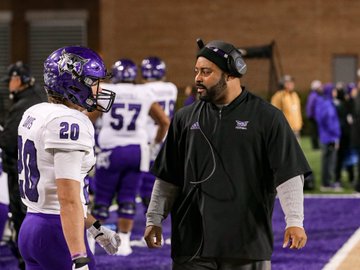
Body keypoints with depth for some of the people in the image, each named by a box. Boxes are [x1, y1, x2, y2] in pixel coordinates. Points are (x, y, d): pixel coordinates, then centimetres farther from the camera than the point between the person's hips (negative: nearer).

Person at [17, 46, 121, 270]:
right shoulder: (69, 123, -16)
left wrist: (95, 227, 27)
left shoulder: (34, 113, 12)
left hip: (30, 228, 9)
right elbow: (69, 198, -23)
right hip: (59, 233, -9)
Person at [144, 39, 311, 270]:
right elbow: (168, 178, 15)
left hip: (248, 240, -3)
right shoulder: (185, 118, 9)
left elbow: (288, 174, -5)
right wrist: (154, 220, 10)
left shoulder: (267, 118, -2)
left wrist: (294, 221, -14)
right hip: (192, 241, 3)